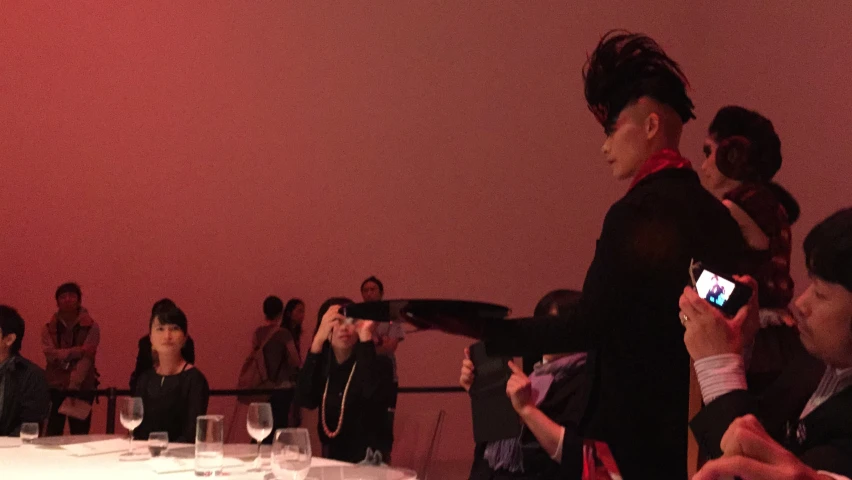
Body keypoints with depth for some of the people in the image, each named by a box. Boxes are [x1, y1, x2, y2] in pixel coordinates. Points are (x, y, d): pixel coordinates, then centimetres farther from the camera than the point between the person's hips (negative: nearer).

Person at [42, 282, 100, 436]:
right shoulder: (49, 328, 7)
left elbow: (86, 359, -10)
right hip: (54, 388, 1)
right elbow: (51, 354, -9)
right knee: (52, 436, -1)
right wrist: (79, 350, -18)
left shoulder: (91, 327, 1)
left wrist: (73, 387, -21)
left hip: (82, 389, -1)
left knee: (80, 437, 1)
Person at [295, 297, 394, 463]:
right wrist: (318, 340, -19)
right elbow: (305, 400, -14)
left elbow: (373, 396, -27)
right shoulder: (321, 364, 5)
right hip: (330, 459, 3)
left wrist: (365, 336, -25)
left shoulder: (378, 364, -6)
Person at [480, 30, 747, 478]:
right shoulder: (717, 215, 8)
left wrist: (487, 332, -10)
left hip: (630, 429, -8)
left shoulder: (638, 212, -16)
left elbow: (587, 328, -18)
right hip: (695, 429, 8)